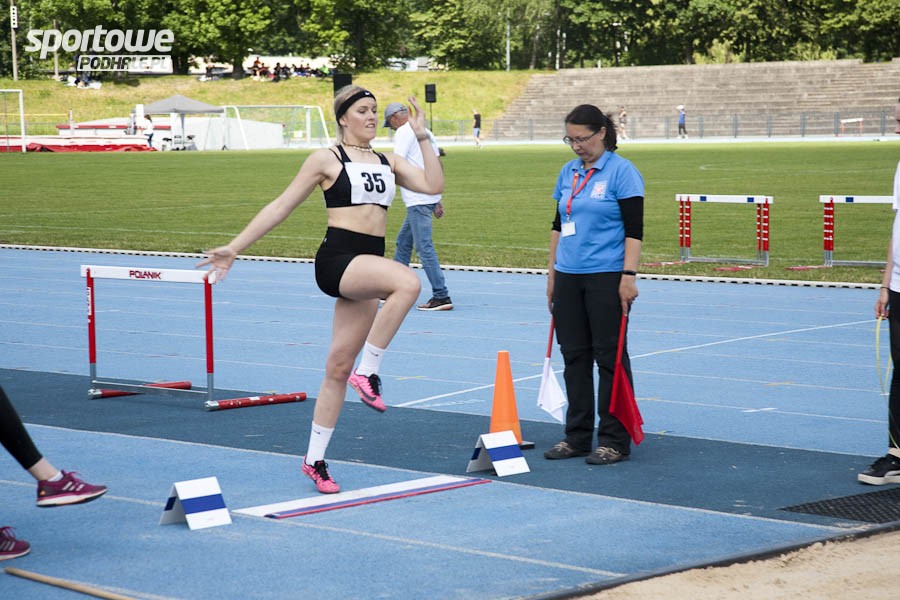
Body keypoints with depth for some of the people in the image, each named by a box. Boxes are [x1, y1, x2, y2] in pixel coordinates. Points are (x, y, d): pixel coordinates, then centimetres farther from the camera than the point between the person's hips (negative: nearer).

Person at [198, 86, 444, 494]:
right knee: (407, 282, -34)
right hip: (337, 258, -6)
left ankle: (314, 461, 14)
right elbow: (281, 207, 4)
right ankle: (368, 372, -21)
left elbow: (433, 185, 5)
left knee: (338, 368, 7)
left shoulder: (389, 162, 17)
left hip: (367, 268, 6)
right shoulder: (327, 159, 2)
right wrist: (234, 248, 2)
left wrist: (422, 137, 2)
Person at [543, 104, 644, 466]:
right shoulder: (568, 172, 11)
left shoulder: (622, 172, -8)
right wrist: (552, 272, 15)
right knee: (574, 357, 9)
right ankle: (577, 436, 17)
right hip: (568, 277, 6)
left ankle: (614, 440, 5)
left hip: (606, 277, -6)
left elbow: (634, 229, -12)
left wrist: (629, 275, -18)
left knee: (609, 357, -1)